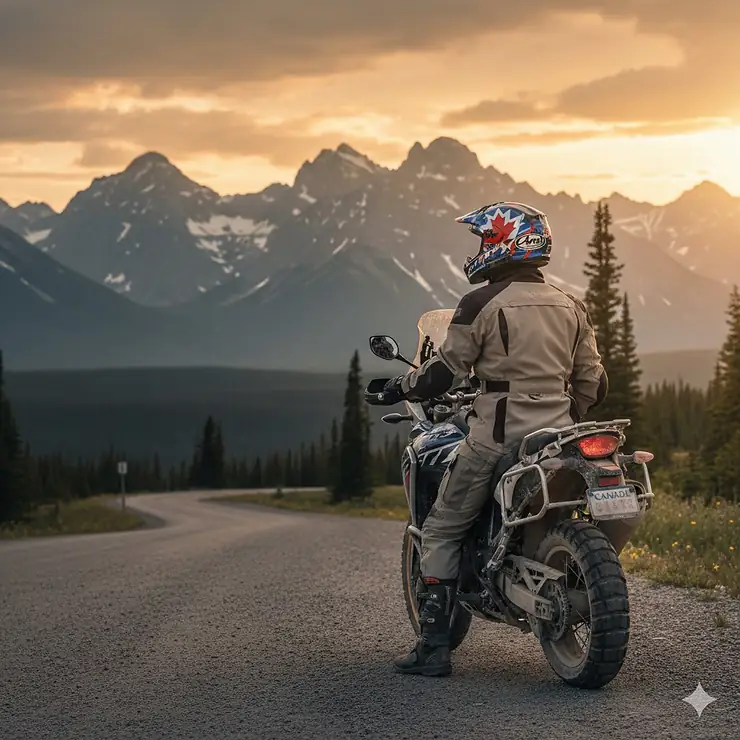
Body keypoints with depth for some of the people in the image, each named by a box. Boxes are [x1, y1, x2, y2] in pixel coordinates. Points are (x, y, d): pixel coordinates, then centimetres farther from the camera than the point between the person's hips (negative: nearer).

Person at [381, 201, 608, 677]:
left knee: (441, 531, 5)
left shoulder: (482, 304, -9)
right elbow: (594, 383, 11)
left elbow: (444, 372, -7)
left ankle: (434, 647, -1)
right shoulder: (571, 307, 10)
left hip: (497, 437, -6)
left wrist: (401, 387, 12)